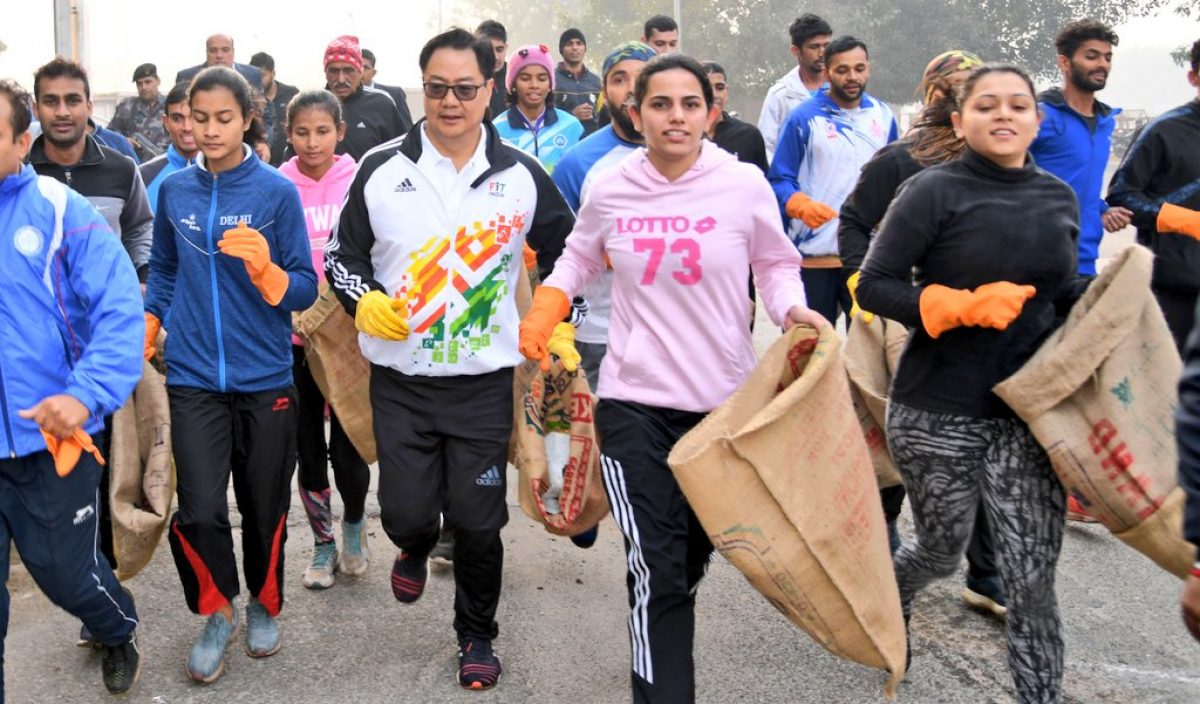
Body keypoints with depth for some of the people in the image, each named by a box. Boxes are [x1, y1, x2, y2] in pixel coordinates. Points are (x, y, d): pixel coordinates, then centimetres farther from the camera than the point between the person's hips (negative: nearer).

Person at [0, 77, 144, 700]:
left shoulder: (61, 210, -8)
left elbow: (119, 310, -14)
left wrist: (86, 394, -27)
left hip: (52, 437, -2)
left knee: (66, 572, 13)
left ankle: (118, 632, 46)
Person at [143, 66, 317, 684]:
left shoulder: (278, 191, -6)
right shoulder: (174, 191, 3)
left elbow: (305, 292, -6)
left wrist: (265, 267, -24)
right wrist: (140, 345, 17)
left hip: (265, 378, -1)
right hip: (193, 378, 1)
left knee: (264, 510, 11)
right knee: (198, 513, -8)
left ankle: (263, 607, 36)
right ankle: (218, 611, 19)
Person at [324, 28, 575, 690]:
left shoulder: (522, 176, 0)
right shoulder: (381, 169, -2)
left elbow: (565, 257, 11)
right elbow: (342, 254, 7)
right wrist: (364, 302, -13)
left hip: (486, 380, 0)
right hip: (401, 379, 0)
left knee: (478, 522, 6)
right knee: (407, 511, 1)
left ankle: (477, 637, 30)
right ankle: (414, 549, 41)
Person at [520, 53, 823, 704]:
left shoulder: (744, 185, -6)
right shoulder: (608, 190, -1)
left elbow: (777, 265, 8)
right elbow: (577, 261, 17)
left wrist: (793, 309, -12)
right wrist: (543, 311, 0)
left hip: (724, 400, 1)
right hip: (635, 401, -1)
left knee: (694, 556, 17)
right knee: (655, 570, -11)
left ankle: (663, 652, 45)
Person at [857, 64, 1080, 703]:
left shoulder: (1060, 199, 8)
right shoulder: (934, 191, -8)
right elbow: (874, 287, -12)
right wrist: (967, 306, -22)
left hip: (1028, 411, 4)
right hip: (939, 411, -3)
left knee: (1033, 577, -2)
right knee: (941, 552, 14)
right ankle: (887, 601, 48)